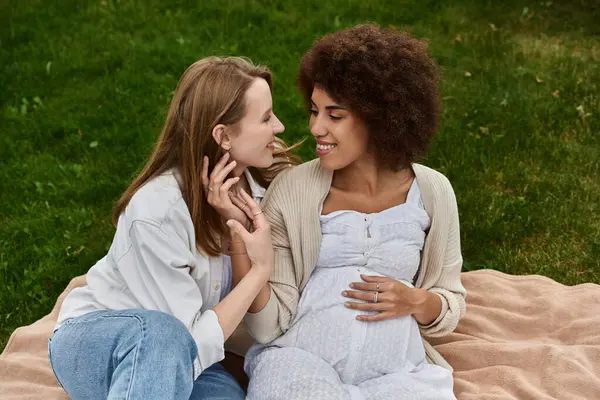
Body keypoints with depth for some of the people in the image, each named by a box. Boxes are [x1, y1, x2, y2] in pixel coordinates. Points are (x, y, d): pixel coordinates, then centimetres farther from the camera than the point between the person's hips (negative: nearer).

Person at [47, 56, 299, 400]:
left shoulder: (260, 180, -10)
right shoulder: (157, 212, -27)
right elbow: (196, 344, -24)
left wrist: (238, 230, -23)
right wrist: (261, 268, -22)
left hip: (179, 362, 5)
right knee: (161, 333, -37)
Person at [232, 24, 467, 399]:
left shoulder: (432, 192, 2)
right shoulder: (292, 189, -3)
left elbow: (451, 309, 12)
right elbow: (270, 325, -5)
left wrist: (415, 302, -9)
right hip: (301, 360, -1)